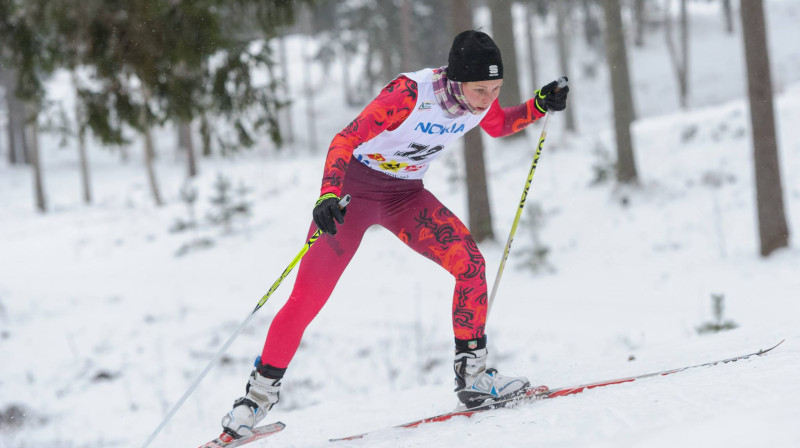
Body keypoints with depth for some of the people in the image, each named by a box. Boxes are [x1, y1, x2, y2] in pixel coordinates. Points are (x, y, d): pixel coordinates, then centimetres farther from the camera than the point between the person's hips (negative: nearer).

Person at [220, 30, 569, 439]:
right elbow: (345, 140, -29)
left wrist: (539, 106, -5)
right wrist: (329, 195, -44)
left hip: (406, 195, 5)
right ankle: (260, 392, 11)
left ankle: (472, 374, -4)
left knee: (470, 264, -15)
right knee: (308, 298, -6)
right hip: (354, 188, -5)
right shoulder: (410, 94, -32)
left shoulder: (479, 96, -12)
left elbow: (498, 126, 12)